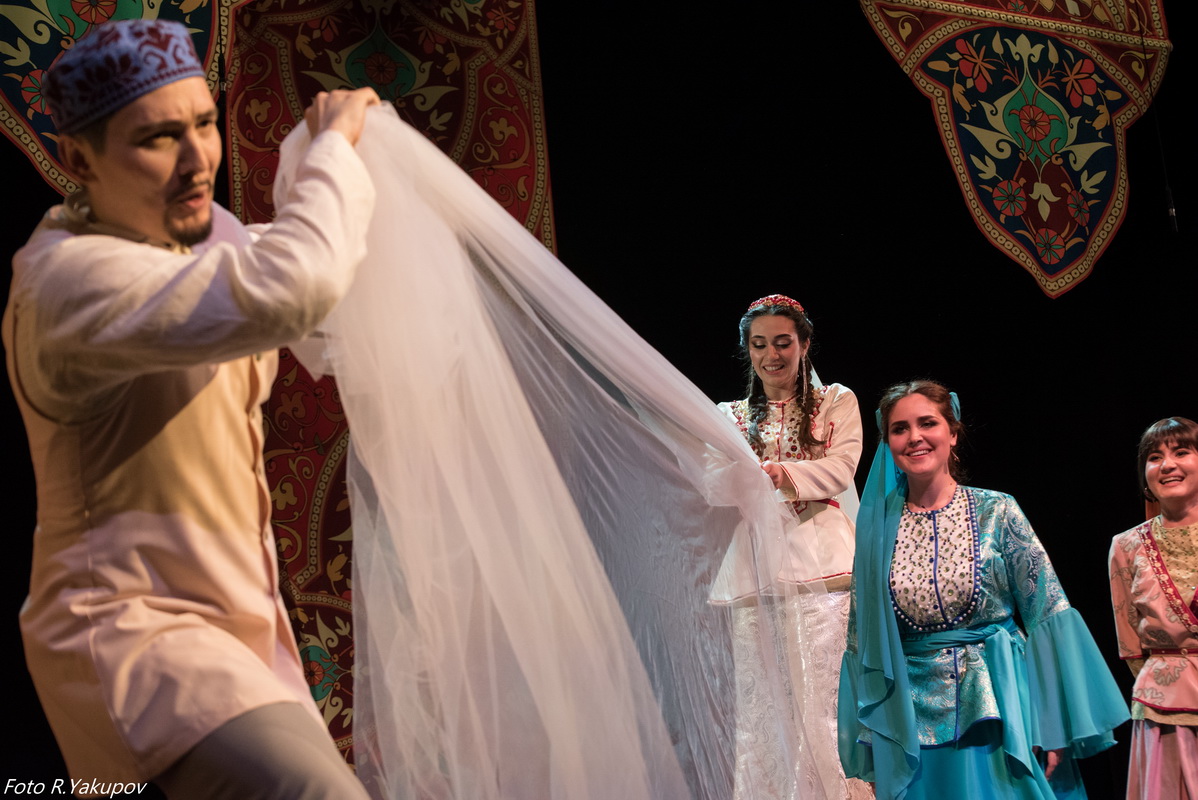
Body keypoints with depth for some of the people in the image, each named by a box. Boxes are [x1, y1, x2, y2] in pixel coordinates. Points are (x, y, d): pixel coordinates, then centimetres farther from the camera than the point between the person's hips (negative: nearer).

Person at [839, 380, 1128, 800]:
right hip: (914, 724, 1)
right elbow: (861, 635, 6)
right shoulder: (877, 526, 2)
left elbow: (1048, 615, -4)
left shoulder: (996, 511, -4)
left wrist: (1053, 727, -10)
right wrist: (867, 733, 4)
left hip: (1000, 711, -1)